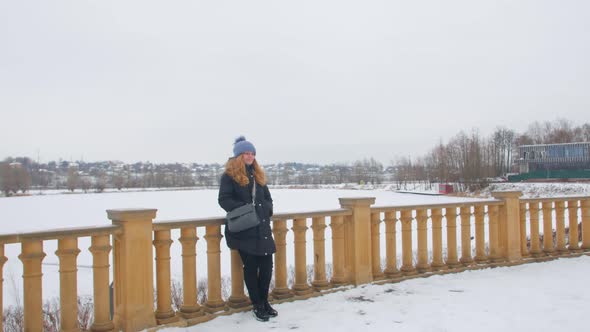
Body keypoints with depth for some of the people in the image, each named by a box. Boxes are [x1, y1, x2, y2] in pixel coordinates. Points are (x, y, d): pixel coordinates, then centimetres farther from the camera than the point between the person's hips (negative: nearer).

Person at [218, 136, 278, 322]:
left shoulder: (258, 174, 16)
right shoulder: (230, 175, -3)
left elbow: (268, 198, 21)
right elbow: (224, 200, -10)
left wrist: (266, 209, 2)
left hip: (262, 227, 6)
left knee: (267, 265, 4)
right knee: (251, 266, 1)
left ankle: (264, 301, 22)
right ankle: (257, 305, 14)